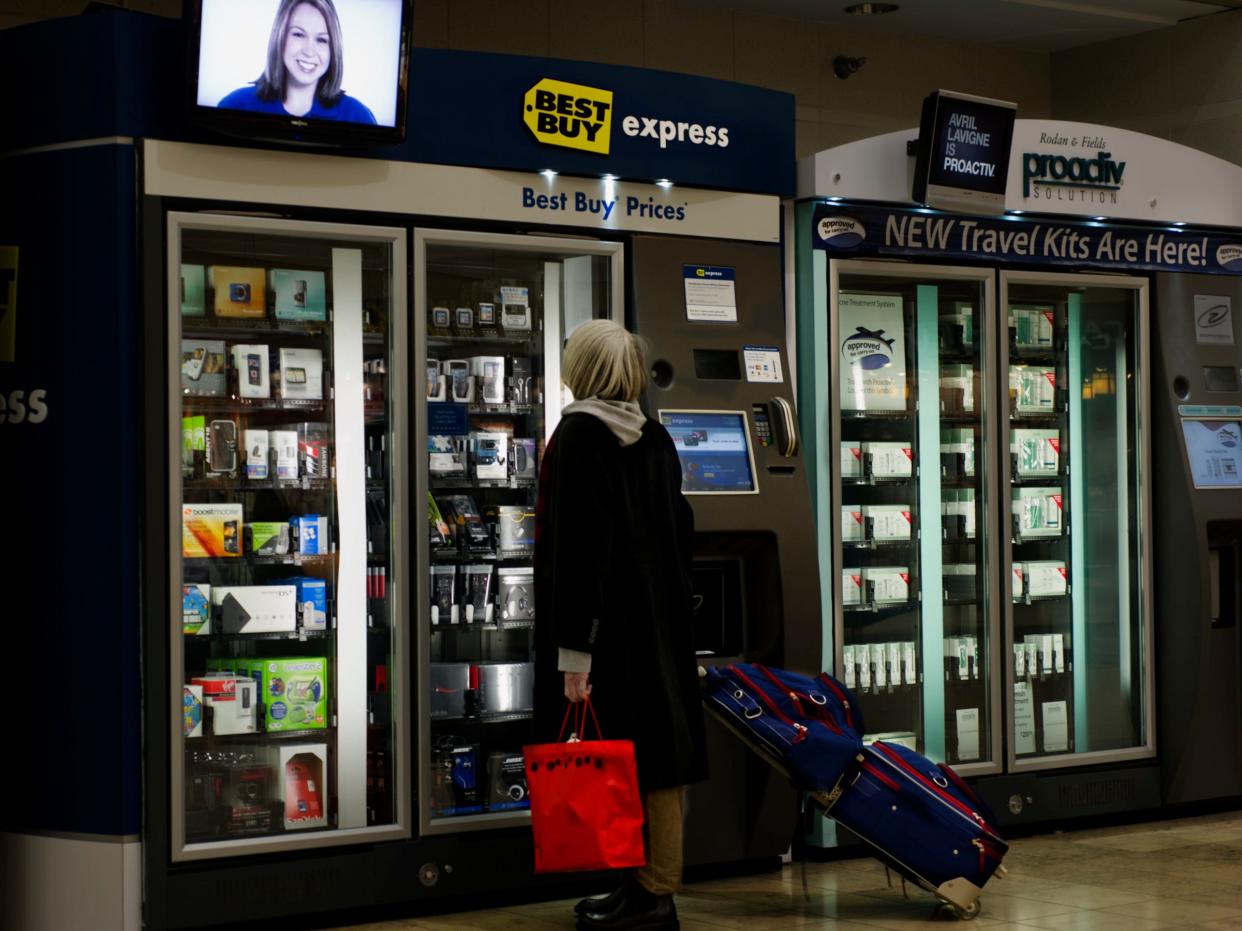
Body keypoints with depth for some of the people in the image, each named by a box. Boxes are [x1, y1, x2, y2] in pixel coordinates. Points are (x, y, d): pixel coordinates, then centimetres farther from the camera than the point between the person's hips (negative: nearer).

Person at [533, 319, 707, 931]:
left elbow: (576, 545, -18)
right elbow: (680, 530, 12)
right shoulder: (656, 439, 8)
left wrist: (573, 651, -18)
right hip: (662, 619, 8)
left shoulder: (577, 437, -13)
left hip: (608, 623, -7)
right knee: (657, 754, 10)